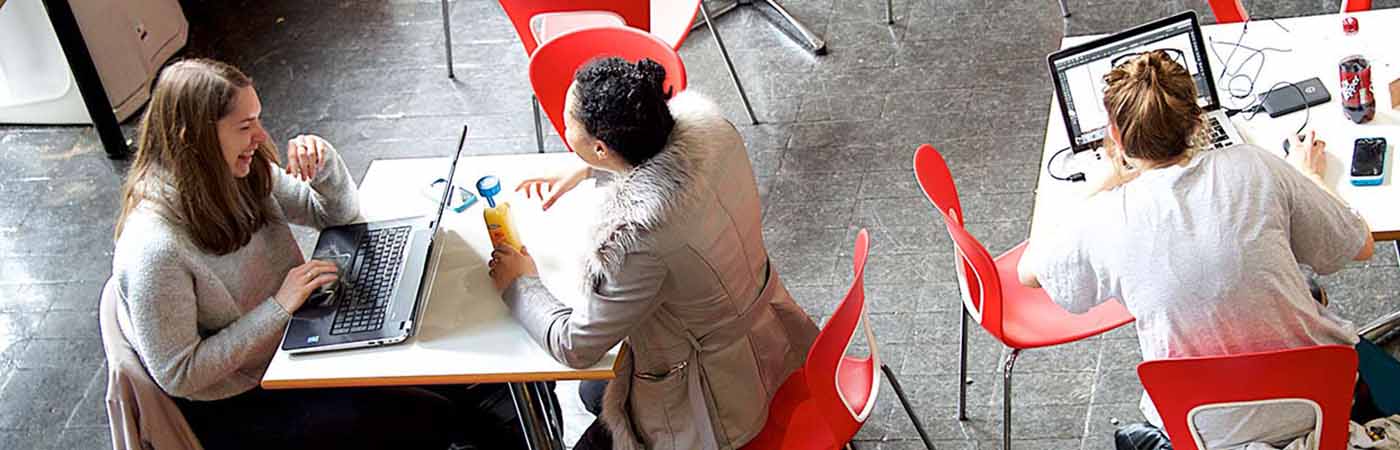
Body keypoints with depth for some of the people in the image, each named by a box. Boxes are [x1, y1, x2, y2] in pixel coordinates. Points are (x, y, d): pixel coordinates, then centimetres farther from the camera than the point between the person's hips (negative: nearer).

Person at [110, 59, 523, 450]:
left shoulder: (243, 176, -5)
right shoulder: (155, 248, -28)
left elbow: (338, 213, 8)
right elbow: (177, 375, -23)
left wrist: (325, 164, -15)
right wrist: (279, 306, -25)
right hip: (236, 411, -7)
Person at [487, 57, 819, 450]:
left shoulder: (633, 238, -39)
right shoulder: (700, 115, -19)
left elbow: (574, 347, -22)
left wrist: (518, 285, -6)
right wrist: (584, 171, 8)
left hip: (719, 392, -8)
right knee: (593, 392, 27)